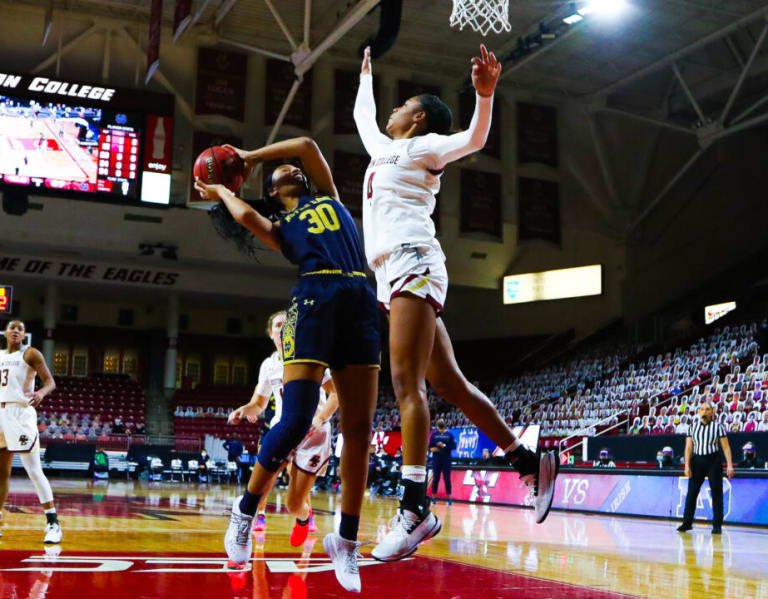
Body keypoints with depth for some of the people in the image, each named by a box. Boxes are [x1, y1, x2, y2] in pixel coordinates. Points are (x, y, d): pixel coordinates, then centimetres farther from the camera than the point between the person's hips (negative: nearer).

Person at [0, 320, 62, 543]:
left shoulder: (30, 354, 0)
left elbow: (50, 381, -9)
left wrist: (41, 392, -29)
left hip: (21, 413, -6)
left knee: (34, 470, -11)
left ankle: (53, 524, -11)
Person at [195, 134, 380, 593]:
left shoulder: (330, 197, 32)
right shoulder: (279, 227, 22)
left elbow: (308, 145, 26)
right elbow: (245, 216, 0)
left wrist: (252, 155, 34)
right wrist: (221, 191, 20)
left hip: (361, 301, 3)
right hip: (315, 297, -3)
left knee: (359, 428, -2)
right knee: (296, 420, -14)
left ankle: (347, 541, 6)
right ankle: (245, 512, 8)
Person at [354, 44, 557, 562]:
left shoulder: (423, 146, 5)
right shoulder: (385, 149, 28)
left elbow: (474, 139, -14)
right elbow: (363, 117, 48)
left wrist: (485, 95, -30)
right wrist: (367, 74, 58)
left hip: (413, 266, -9)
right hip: (392, 274, 9)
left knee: (407, 383, -19)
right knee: (450, 384, 7)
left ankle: (414, 509, -25)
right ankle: (530, 463, 15)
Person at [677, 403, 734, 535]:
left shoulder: (718, 427, 2)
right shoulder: (692, 427, 8)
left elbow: (726, 447, -1)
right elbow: (688, 447, 3)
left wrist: (729, 465, -9)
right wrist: (687, 465, -6)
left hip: (714, 461, -2)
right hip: (697, 461, 2)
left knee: (716, 493, 0)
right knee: (691, 492, 1)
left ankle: (717, 525, 6)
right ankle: (687, 522, 10)